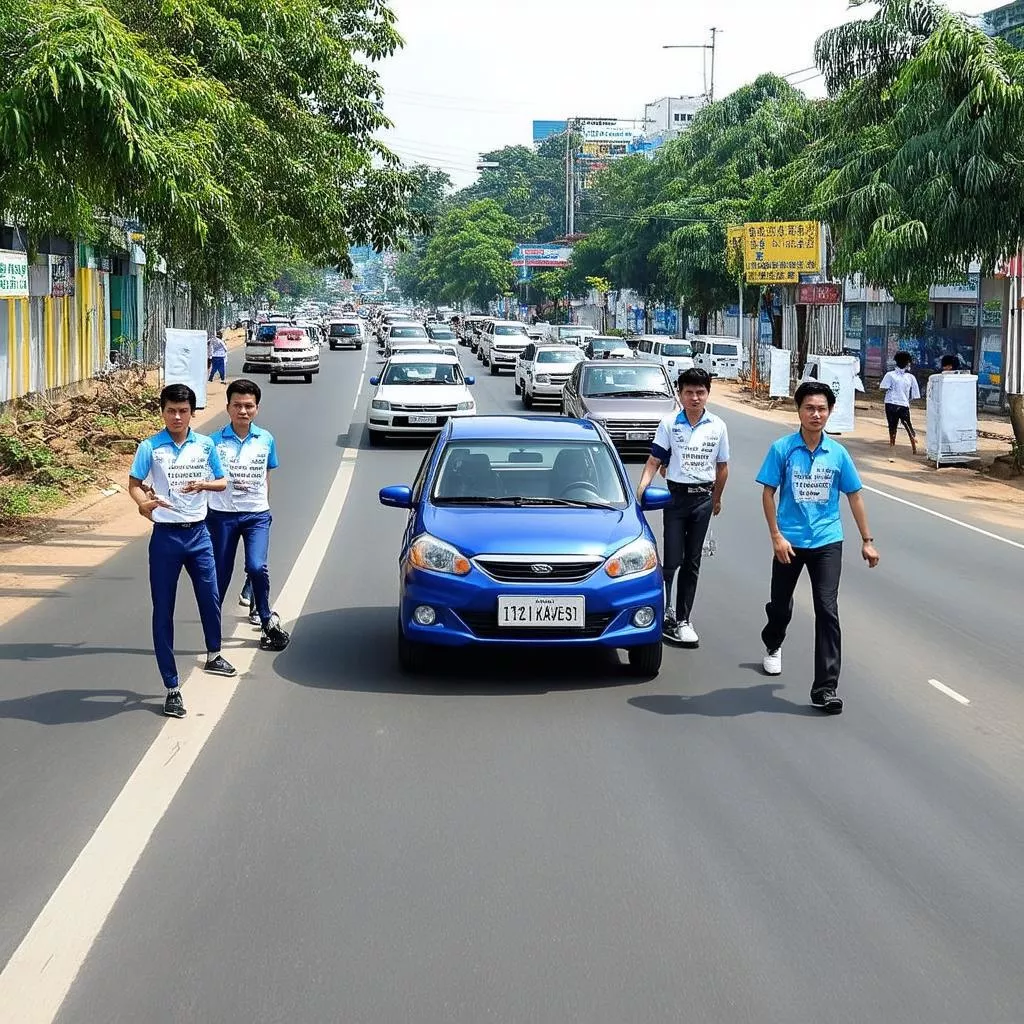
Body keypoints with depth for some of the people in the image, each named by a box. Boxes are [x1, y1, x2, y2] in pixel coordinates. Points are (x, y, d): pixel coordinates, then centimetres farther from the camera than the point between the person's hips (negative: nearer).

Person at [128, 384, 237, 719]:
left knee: (210, 598, 14)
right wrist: (144, 502, -28)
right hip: (166, 536, -3)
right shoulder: (150, 447, -7)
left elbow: (222, 482, 8)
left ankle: (214, 655, 44)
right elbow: (134, 484, -6)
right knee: (163, 611, 0)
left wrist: (203, 484, -14)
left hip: (198, 533, 3)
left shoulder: (205, 445, 1)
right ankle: (172, 688, 6)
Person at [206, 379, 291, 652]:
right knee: (220, 573, 7)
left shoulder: (266, 440, 3)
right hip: (222, 515, 0)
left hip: (257, 514, 0)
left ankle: (266, 620, 3)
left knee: (257, 567, -17)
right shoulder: (215, 442, -3)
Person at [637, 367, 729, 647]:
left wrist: (716, 499, 16)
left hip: (703, 498, 2)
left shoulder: (717, 426, 1)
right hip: (676, 495, -2)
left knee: (692, 563, 7)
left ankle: (682, 620, 13)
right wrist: (641, 488, -20)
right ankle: (663, 611, 13)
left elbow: (722, 467, 11)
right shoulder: (669, 424, -5)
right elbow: (654, 461, -7)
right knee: (672, 560, -6)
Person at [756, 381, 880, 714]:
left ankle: (826, 688, -7)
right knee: (781, 606, 17)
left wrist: (867, 541, 6)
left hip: (827, 543, 0)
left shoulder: (838, 453, 0)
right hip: (789, 543, 0)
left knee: (827, 611, -9)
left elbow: (854, 496, 7)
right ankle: (772, 646, 51)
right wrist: (776, 536, -12)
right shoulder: (782, 449, -6)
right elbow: (768, 493, -4)